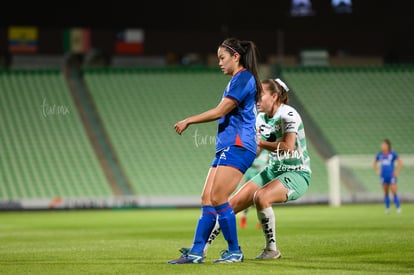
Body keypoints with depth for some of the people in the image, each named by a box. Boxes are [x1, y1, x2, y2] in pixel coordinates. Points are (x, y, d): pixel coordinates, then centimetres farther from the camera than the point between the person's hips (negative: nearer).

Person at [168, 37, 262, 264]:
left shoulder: (243, 78, -9)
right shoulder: (236, 81, 21)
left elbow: (220, 111, -13)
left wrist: (188, 121, -7)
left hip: (237, 147, -10)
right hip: (227, 147, 10)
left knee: (218, 198, -13)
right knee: (207, 200, 3)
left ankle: (235, 252, -6)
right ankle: (196, 252, 0)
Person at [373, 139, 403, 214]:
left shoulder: (393, 154, -7)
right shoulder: (379, 154, 4)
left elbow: (400, 163, -3)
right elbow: (374, 164, 19)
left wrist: (397, 172, -7)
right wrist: (377, 171, 7)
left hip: (391, 176, -3)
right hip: (383, 177, 3)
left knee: (394, 192, -8)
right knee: (386, 193, 6)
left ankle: (398, 208, 0)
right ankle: (387, 208, 16)